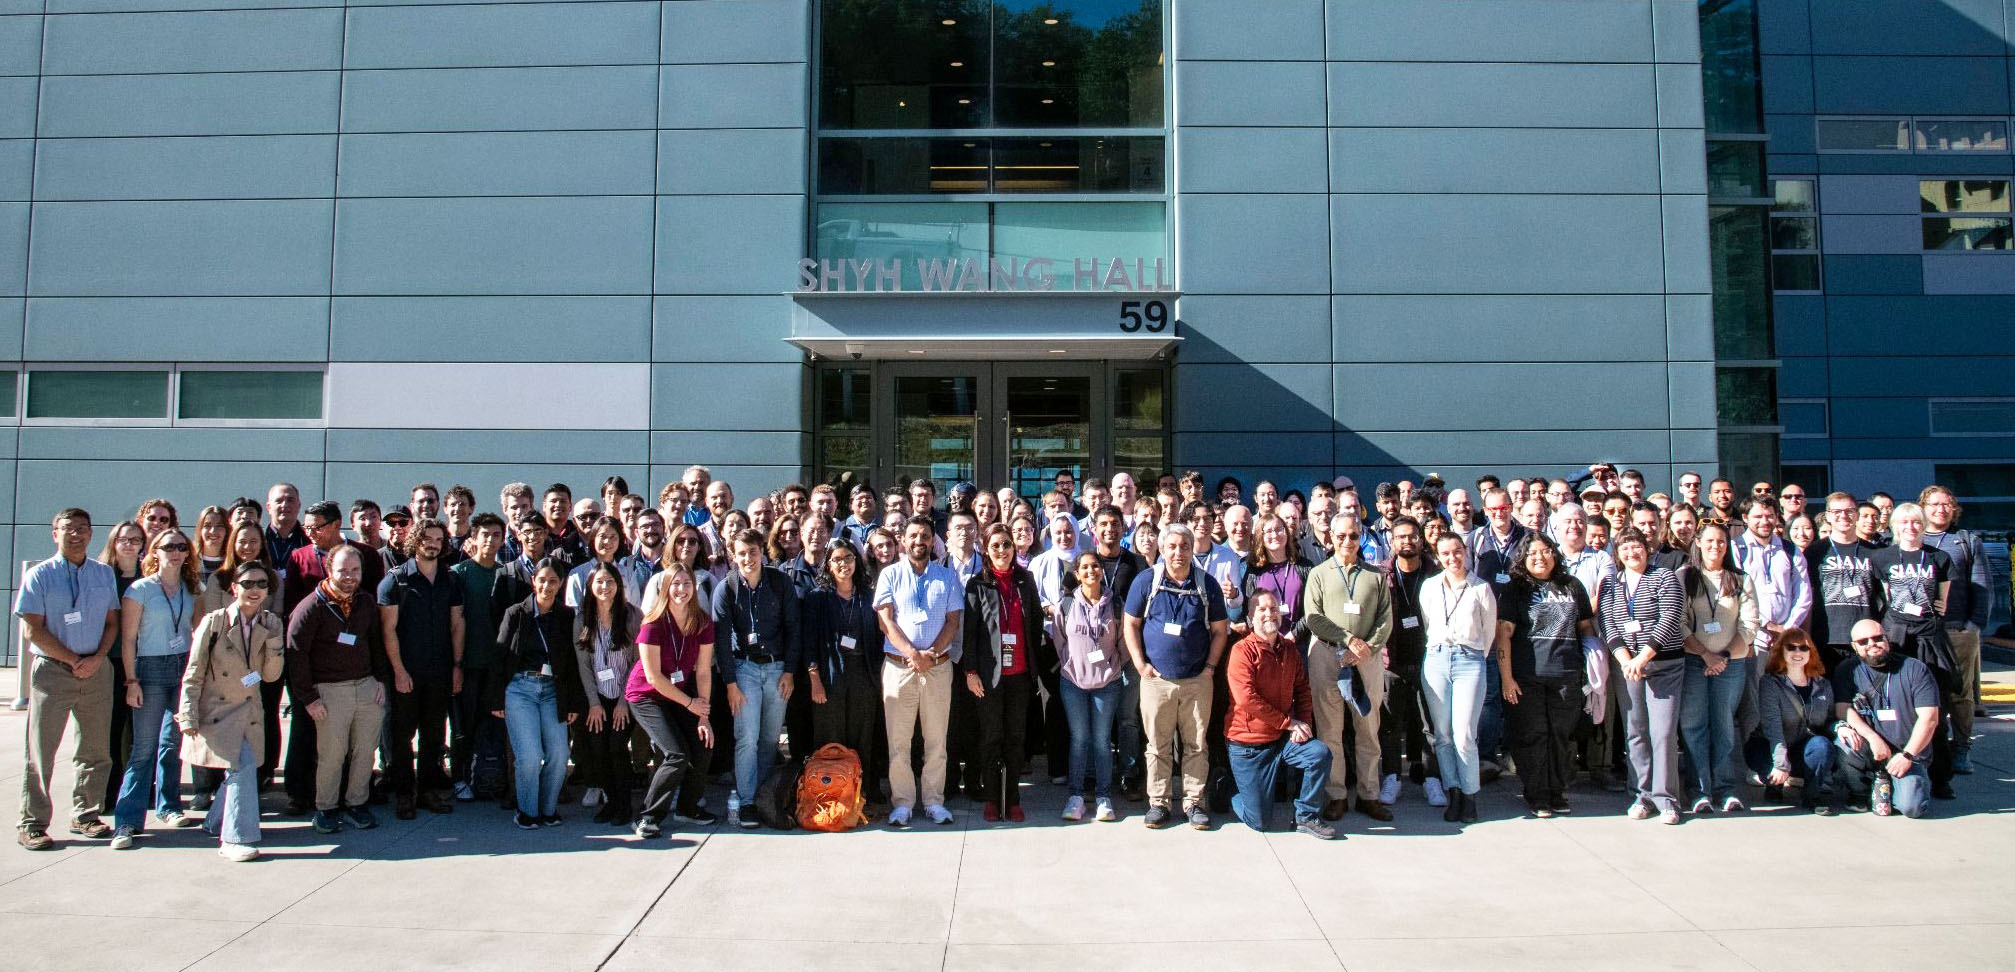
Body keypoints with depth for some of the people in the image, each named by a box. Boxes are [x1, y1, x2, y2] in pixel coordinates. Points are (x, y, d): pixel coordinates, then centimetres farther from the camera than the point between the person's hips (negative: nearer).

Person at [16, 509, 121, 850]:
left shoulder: (105, 574, 10)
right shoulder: (39, 576, -2)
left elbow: (112, 622, 10)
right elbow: (32, 630, -6)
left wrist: (97, 658, -7)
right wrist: (74, 661, -11)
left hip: (97, 669, 4)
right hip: (52, 670, -3)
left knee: (95, 750, 8)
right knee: (41, 750, -1)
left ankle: (85, 816, 20)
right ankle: (32, 824, 8)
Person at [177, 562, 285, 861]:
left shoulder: (270, 624, 2)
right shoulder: (214, 622, -9)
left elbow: (271, 675, -2)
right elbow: (193, 674, -6)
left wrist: (273, 638, -15)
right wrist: (188, 717, -10)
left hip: (250, 711, 5)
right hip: (217, 710, -5)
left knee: (239, 770, 9)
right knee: (243, 765, -18)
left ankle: (217, 823, 34)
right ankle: (237, 839, -10)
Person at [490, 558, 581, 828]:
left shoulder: (567, 617, 6)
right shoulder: (516, 613, 3)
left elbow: (574, 663, 8)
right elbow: (500, 657, 4)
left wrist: (574, 703, 5)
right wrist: (496, 700, 0)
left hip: (553, 691, 2)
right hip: (520, 688, -2)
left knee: (558, 755, -6)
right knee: (530, 756, -11)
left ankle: (548, 809, 15)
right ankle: (527, 811, 9)